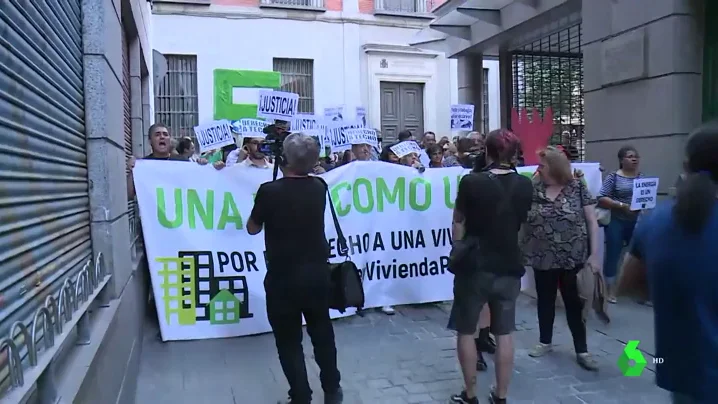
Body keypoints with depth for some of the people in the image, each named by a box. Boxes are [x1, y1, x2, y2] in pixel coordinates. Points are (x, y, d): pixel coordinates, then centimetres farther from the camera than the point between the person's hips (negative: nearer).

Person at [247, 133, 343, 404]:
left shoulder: (270, 191, -15)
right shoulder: (319, 188, -2)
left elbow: (253, 228, 0)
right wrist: (285, 174, 19)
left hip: (283, 278, -4)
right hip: (317, 274, 4)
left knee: (289, 340, 11)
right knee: (322, 334, 20)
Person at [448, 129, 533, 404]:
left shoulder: (471, 182, -12)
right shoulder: (525, 186, 0)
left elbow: (459, 222, -2)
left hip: (475, 267, -3)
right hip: (510, 267, 4)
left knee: (466, 331, 11)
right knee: (504, 333, 12)